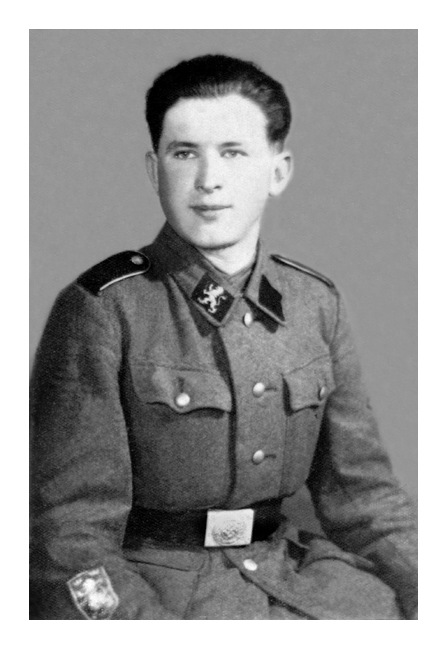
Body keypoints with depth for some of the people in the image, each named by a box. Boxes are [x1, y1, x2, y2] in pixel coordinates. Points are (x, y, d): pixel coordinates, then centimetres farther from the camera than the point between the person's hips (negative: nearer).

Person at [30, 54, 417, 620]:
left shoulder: (315, 302, 7)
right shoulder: (103, 309, -9)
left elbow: (360, 492, 11)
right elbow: (72, 535, -11)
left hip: (290, 566, 5)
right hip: (152, 584, -5)